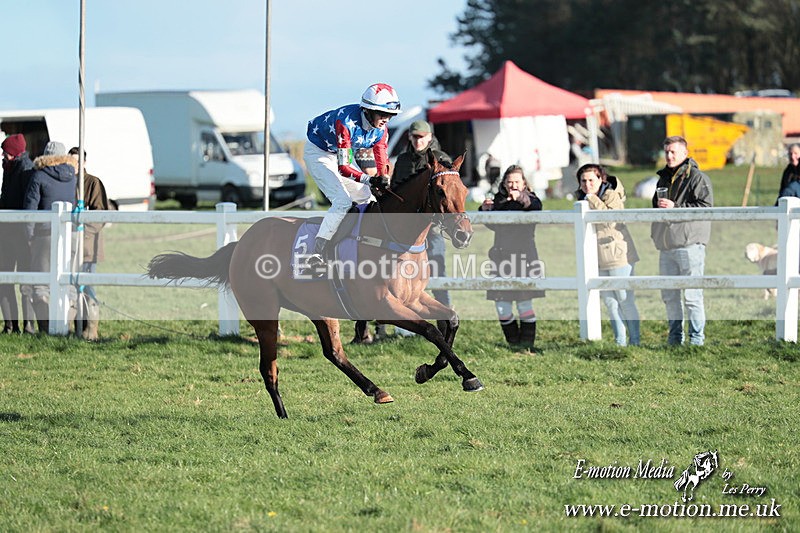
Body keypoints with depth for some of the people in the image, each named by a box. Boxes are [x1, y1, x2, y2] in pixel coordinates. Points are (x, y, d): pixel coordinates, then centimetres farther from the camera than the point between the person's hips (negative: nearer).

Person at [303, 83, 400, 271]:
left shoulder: (381, 129, -14)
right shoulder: (347, 122, -36)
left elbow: (382, 160, -3)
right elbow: (343, 167, -36)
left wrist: (383, 179, -24)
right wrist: (369, 179, -47)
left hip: (342, 153, 9)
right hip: (318, 153, -9)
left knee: (367, 199, 10)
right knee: (343, 201, -22)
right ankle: (316, 255, -26)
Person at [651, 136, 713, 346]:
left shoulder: (697, 178, -5)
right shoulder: (663, 178, 20)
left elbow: (705, 206, -15)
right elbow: (656, 206, 34)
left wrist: (675, 207, -18)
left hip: (689, 245, -8)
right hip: (666, 247, 8)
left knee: (692, 294, -8)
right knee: (669, 294, 10)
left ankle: (697, 337, -3)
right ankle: (675, 336, 18)